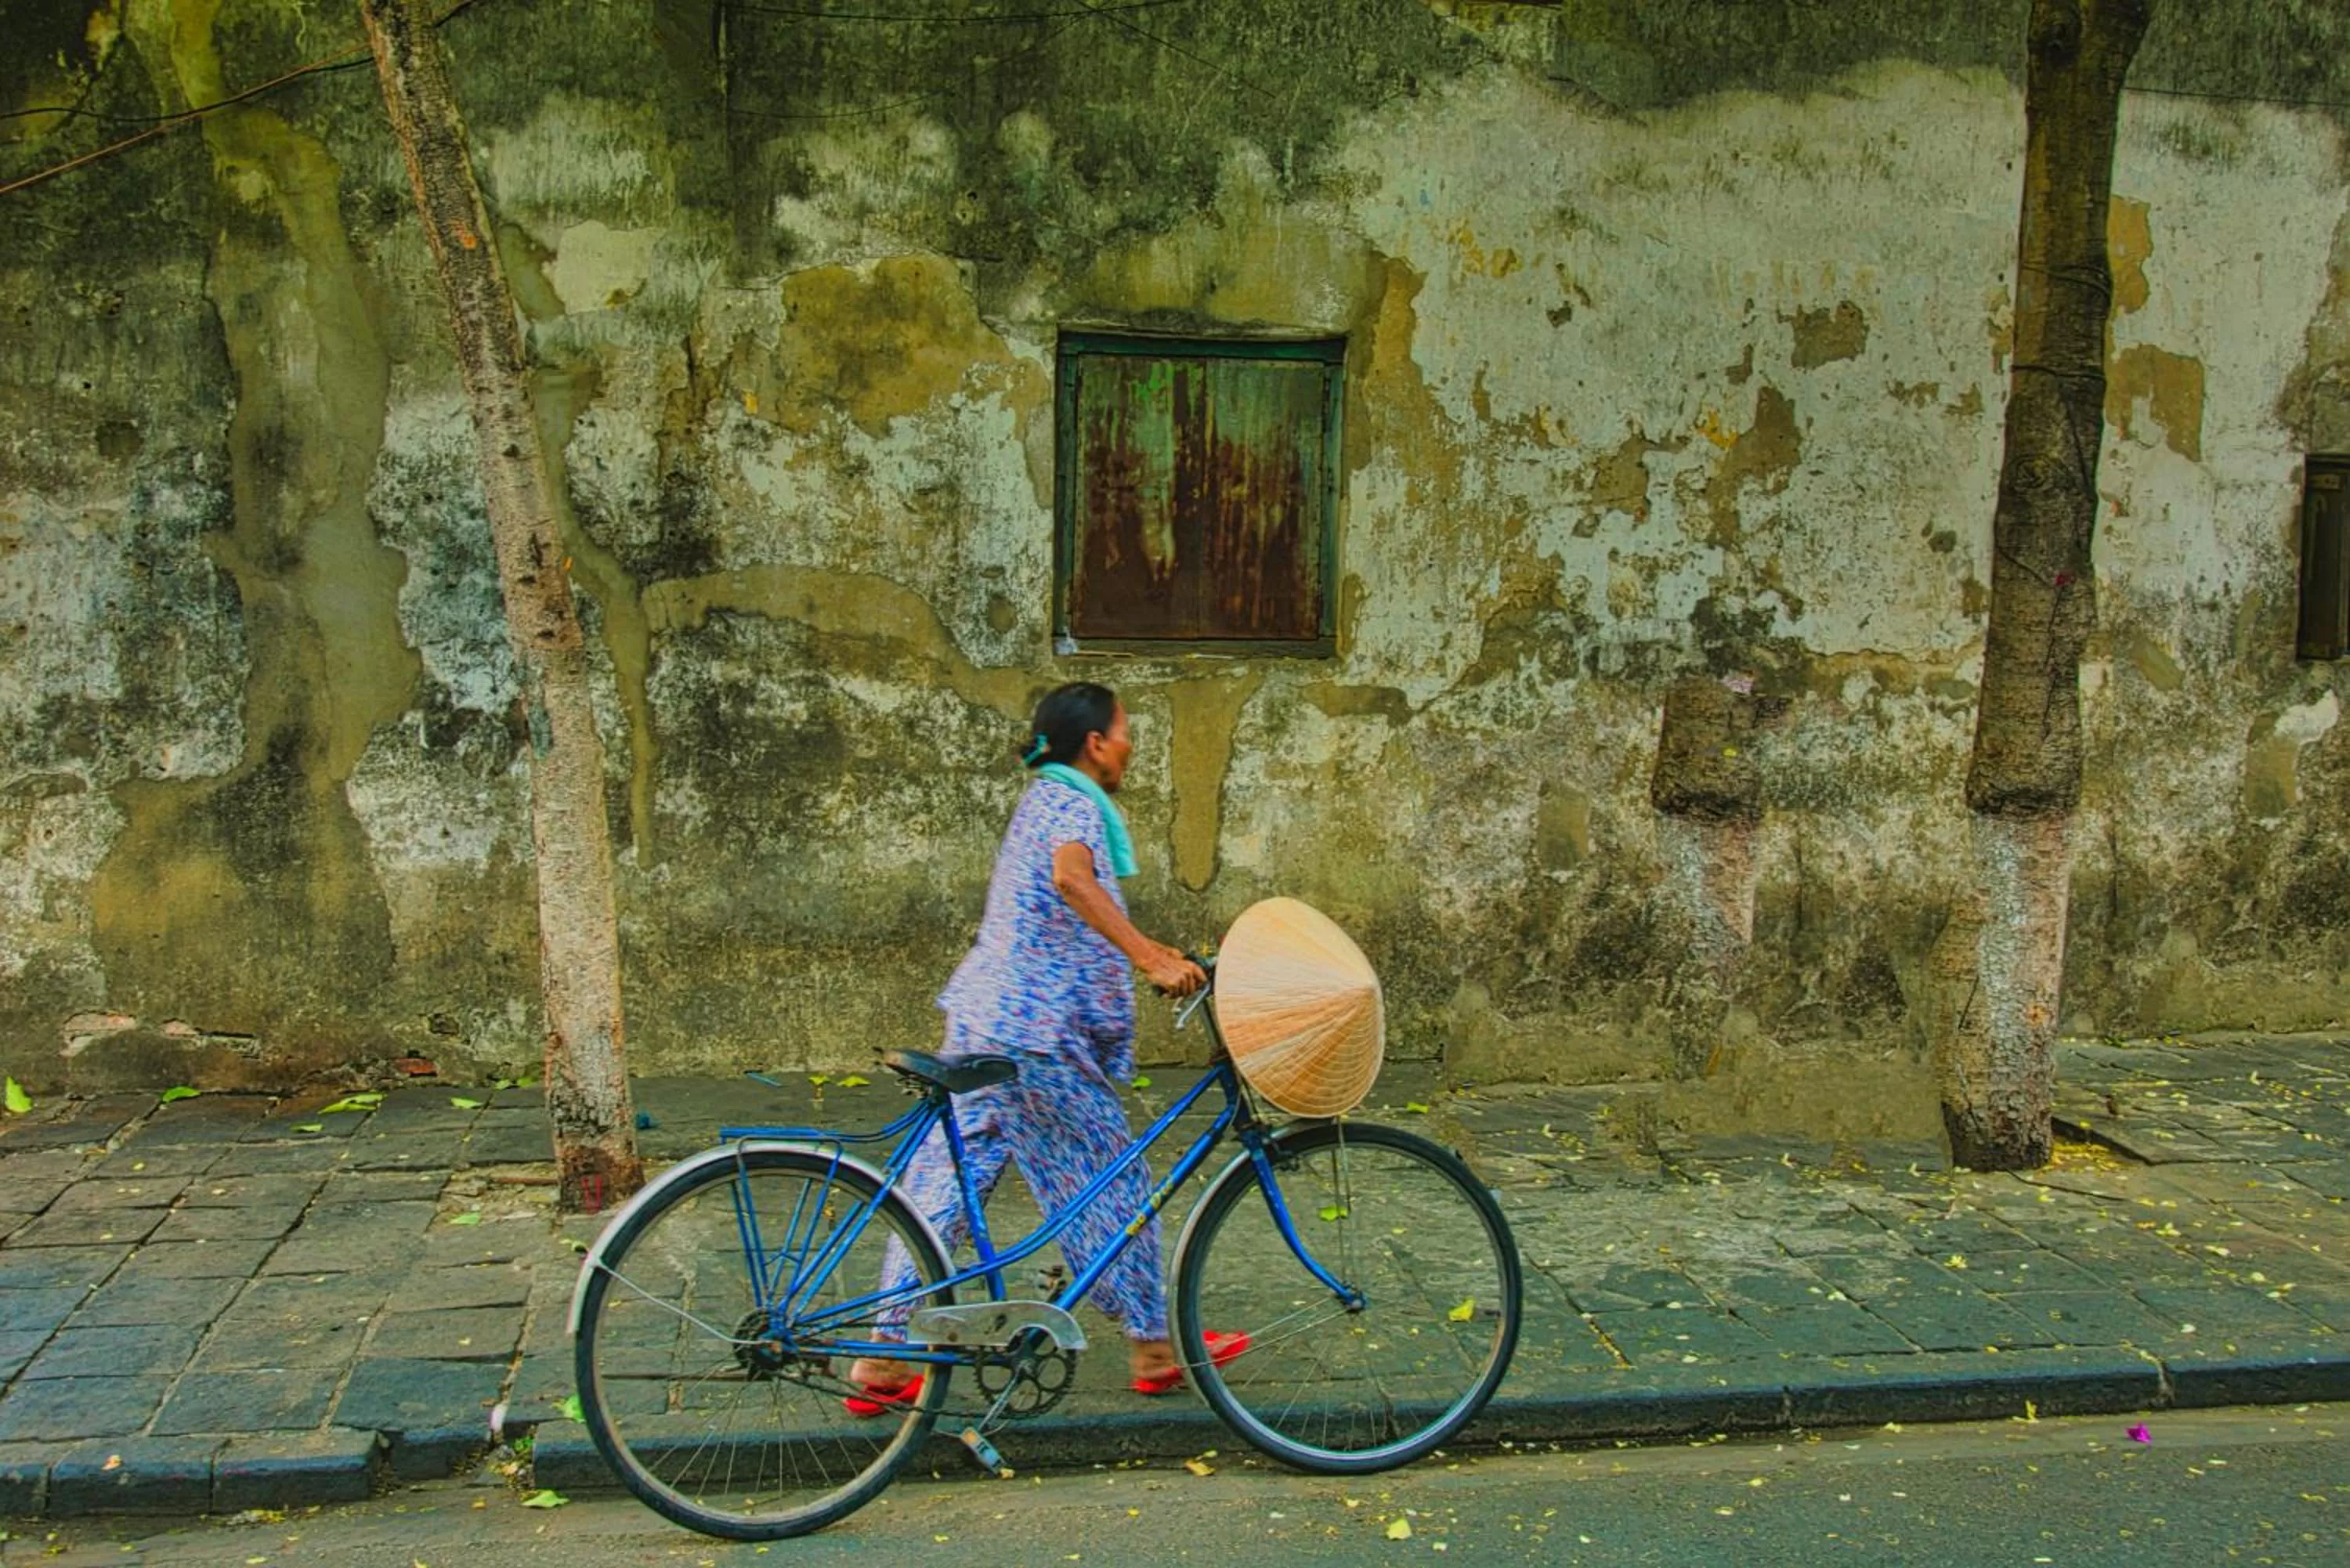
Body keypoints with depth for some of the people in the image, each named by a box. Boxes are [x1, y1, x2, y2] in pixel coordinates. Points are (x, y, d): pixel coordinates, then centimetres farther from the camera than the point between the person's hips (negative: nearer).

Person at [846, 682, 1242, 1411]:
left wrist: (1157, 956, 30)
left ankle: (886, 1359, 11)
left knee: (948, 1181, 9)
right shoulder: (1073, 803, -11)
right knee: (1109, 1183, 3)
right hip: (1035, 1031, -10)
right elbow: (1072, 877, -34)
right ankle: (1155, 1350, 15)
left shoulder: (1048, 799, 20)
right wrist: (1151, 958, -37)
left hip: (982, 1022, 10)